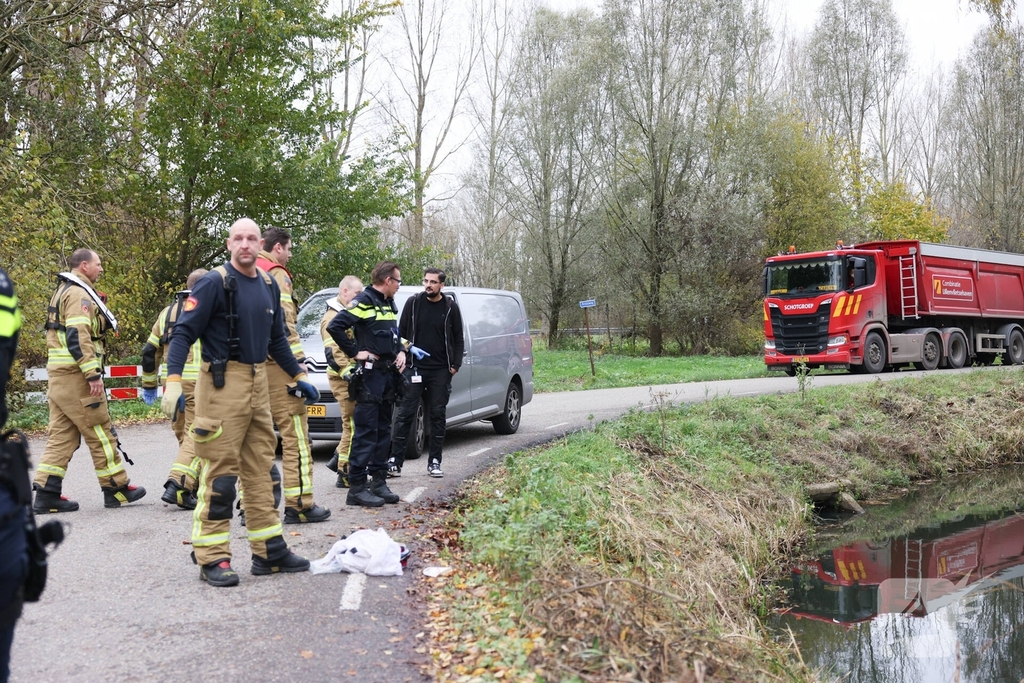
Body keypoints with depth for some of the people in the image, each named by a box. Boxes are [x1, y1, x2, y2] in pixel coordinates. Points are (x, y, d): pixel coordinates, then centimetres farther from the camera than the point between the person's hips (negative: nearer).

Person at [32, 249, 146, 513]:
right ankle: (116, 489, 7)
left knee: (61, 435, 9)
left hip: (58, 376, 10)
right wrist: (93, 374, -24)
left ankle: (47, 494, 7)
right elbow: (78, 336, -22)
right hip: (76, 376, -10)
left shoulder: (63, 292, 21)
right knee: (100, 432, -1)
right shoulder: (79, 293, -11)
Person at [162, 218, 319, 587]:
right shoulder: (214, 282, -9)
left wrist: (298, 376, 23)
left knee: (261, 470, 11)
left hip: (258, 383, 7)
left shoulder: (268, 285, 12)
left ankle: (270, 551, 20)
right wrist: (173, 381, -23)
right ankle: (212, 558, 3)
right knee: (220, 472, -5)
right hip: (222, 383, -7)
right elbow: (183, 332, -13)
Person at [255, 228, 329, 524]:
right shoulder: (276, 274, -6)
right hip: (276, 365, -9)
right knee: (294, 434, -5)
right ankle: (299, 505, -4)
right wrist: (298, 363, -16)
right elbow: (284, 322, -16)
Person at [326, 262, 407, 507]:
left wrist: (400, 352, 10)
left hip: (389, 375, 9)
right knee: (365, 432, -8)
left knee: (383, 431, 12)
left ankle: (378, 481, 19)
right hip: (370, 375, -9)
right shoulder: (364, 301, -11)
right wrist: (355, 352, -17)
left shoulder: (389, 304, 17)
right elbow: (335, 326, -20)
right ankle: (357, 488, -5)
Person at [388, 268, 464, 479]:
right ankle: (395, 462, -2)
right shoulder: (413, 303, 3)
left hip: (440, 370, 1)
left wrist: (456, 364, -1)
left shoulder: (450, 307, 3)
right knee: (405, 414, -4)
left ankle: (435, 462, 13)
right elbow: (401, 333, 8)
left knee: (438, 415, 6)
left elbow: (458, 339, 7)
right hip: (414, 368, -1)